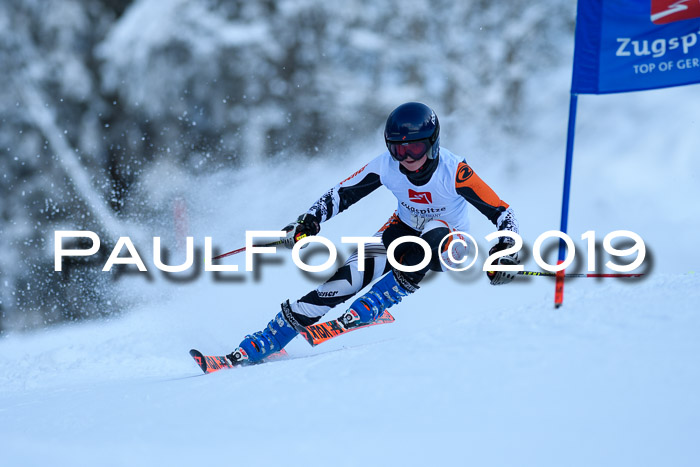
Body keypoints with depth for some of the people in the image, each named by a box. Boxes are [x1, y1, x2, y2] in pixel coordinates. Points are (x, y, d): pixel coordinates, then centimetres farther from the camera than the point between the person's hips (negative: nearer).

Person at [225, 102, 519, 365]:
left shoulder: (454, 172, -30)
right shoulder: (386, 166, -20)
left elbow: (502, 214, -27)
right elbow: (341, 194, -9)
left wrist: (506, 253, -43)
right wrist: (308, 223, -25)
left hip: (449, 243, -2)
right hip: (404, 231, 2)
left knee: (433, 235, -40)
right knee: (350, 277, -22)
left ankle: (365, 311, -29)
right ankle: (256, 347, -19)